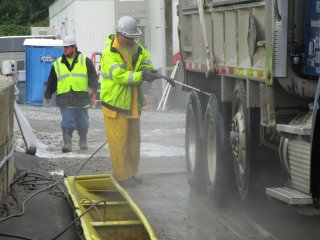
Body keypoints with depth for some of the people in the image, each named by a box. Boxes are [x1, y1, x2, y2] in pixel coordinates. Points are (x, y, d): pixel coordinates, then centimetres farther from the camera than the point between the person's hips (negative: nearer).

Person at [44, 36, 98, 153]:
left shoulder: (85, 61, 5)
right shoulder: (57, 64, 11)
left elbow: (93, 76, -3)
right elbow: (51, 81, 17)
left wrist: (92, 87, -21)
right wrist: (48, 95, 20)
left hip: (81, 99, 0)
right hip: (65, 99, 0)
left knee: (82, 123, 10)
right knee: (67, 122, -9)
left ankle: (83, 141, 29)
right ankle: (67, 143, -5)